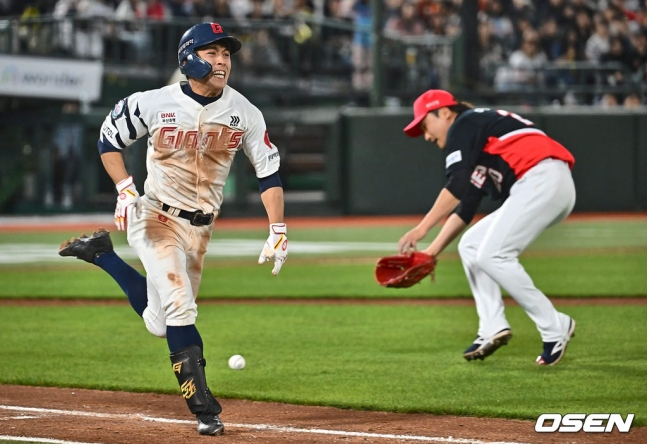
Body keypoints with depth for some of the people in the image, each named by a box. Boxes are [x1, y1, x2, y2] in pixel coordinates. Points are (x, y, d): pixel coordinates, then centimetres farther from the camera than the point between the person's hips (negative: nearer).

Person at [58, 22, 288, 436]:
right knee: (180, 307, -20)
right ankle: (204, 410, -13)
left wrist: (278, 231, -8)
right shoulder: (153, 104, -12)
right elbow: (109, 138, 2)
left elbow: (269, 171, 0)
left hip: (200, 229, 4)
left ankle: (101, 253, 30)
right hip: (155, 216, -4)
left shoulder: (244, 113, -6)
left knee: (161, 324, 11)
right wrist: (126, 190, -10)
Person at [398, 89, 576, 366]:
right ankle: (493, 329, 3)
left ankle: (555, 328, -10)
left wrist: (422, 229, -17)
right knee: (471, 245, 13)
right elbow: (465, 207, 24)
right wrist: (432, 251, 18)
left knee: (491, 256, -15)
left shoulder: (464, 125, 0)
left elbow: (456, 188, -14)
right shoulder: (476, 143, 28)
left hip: (543, 180, -10)